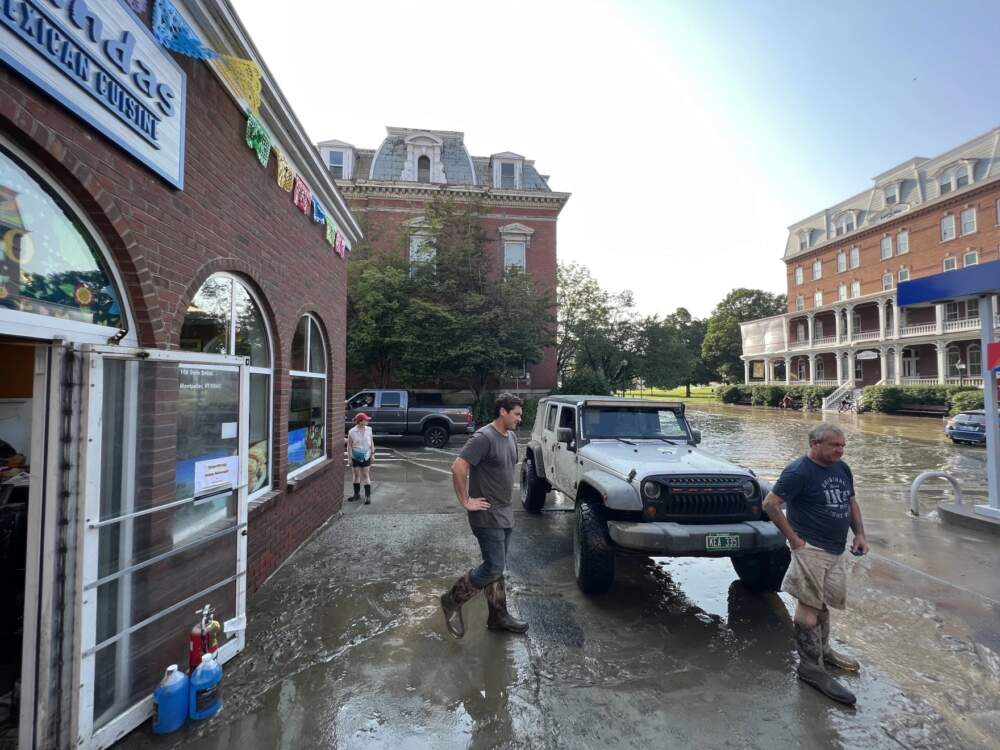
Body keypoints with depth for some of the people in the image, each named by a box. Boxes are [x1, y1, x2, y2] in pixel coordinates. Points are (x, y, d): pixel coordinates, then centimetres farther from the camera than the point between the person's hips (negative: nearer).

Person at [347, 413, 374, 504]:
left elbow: (371, 442, 3)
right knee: (356, 475, 12)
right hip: (355, 457, 0)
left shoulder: (369, 430, -5)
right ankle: (357, 494, 27)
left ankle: (368, 496, 6)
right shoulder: (352, 432, -12)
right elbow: (349, 446, -6)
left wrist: (372, 454, 1)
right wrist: (350, 458, -6)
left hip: (366, 456, 1)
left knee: (366, 475, 2)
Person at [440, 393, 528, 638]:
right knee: (494, 568, -4)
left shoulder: (511, 437, 8)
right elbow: (458, 468, -25)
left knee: (497, 568, 16)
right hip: (488, 516, -8)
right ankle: (452, 601, 14)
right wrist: (466, 501, -19)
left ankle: (499, 617, 28)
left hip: (505, 514, 8)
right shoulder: (483, 437, -20)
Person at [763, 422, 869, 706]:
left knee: (822, 603, 22)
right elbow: (770, 504, -21)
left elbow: (851, 501, 21)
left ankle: (823, 650, 40)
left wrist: (859, 534, 10)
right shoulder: (799, 471, -18)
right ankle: (811, 667, 9)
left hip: (836, 551, 8)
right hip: (811, 549, -8)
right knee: (809, 605, -1)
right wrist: (794, 539, -18)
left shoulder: (842, 469, 7)